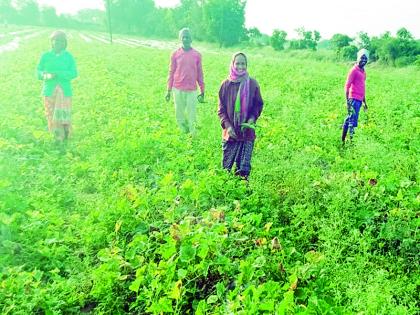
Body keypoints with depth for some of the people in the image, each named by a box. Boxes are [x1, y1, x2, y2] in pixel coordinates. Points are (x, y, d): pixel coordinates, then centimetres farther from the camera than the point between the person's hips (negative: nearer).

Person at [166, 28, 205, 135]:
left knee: (191, 116, 1)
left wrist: (202, 92, 8)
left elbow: (200, 74, 7)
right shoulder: (175, 54, 2)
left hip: (192, 90, -1)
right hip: (178, 90, 1)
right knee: (179, 115, 7)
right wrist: (169, 91, 5)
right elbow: (171, 73, 6)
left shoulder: (197, 55, 2)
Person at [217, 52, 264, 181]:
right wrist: (227, 125, -10)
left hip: (247, 132, 0)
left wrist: (252, 118, -11)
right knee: (226, 166, 7)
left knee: (244, 168, 0)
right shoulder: (226, 84, -1)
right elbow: (221, 109, 3)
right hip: (230, 132, 1)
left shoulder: (252, 84, -2)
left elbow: (258, 104, 7)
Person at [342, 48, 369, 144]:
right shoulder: (354, 70, -7)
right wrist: (347, 101, -19)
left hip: (359, 100, 8)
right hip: (354, 99, -8)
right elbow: (347, 86, -12)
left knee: (349, 120, 11)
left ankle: (343, 140, 16)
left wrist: (364, 102, 24)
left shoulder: (363, 72, 18)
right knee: (353, 121, -10)